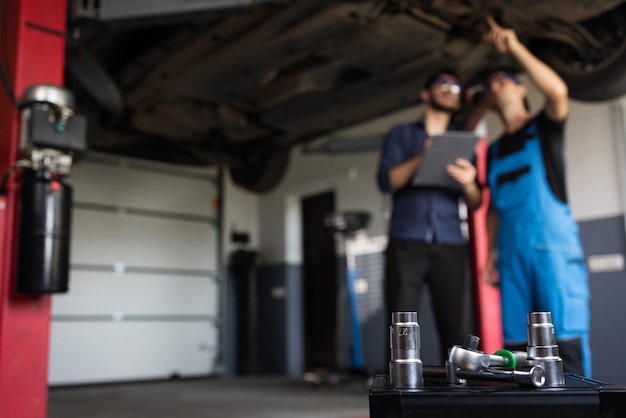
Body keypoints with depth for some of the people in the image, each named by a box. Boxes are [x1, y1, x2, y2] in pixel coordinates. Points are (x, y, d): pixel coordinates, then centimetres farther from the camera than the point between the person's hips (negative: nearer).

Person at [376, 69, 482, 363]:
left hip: (450, 248, 2)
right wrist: (422, 158, -15)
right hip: (406, 246, -2)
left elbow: (475, 204, 12)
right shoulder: (401, 135, 16)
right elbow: (386, 180, 0)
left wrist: (469, 183, -10)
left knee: (459, 334, -7)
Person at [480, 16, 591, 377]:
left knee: (566, 338, -9)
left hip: (554, 244, -5)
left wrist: (515, 47, -11)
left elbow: (558, 91, -14)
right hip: (512, 251, 5)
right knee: (517, 343, 2)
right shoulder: (494, 152, 22)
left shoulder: (544, 127, 9)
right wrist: (491, 257, 11)